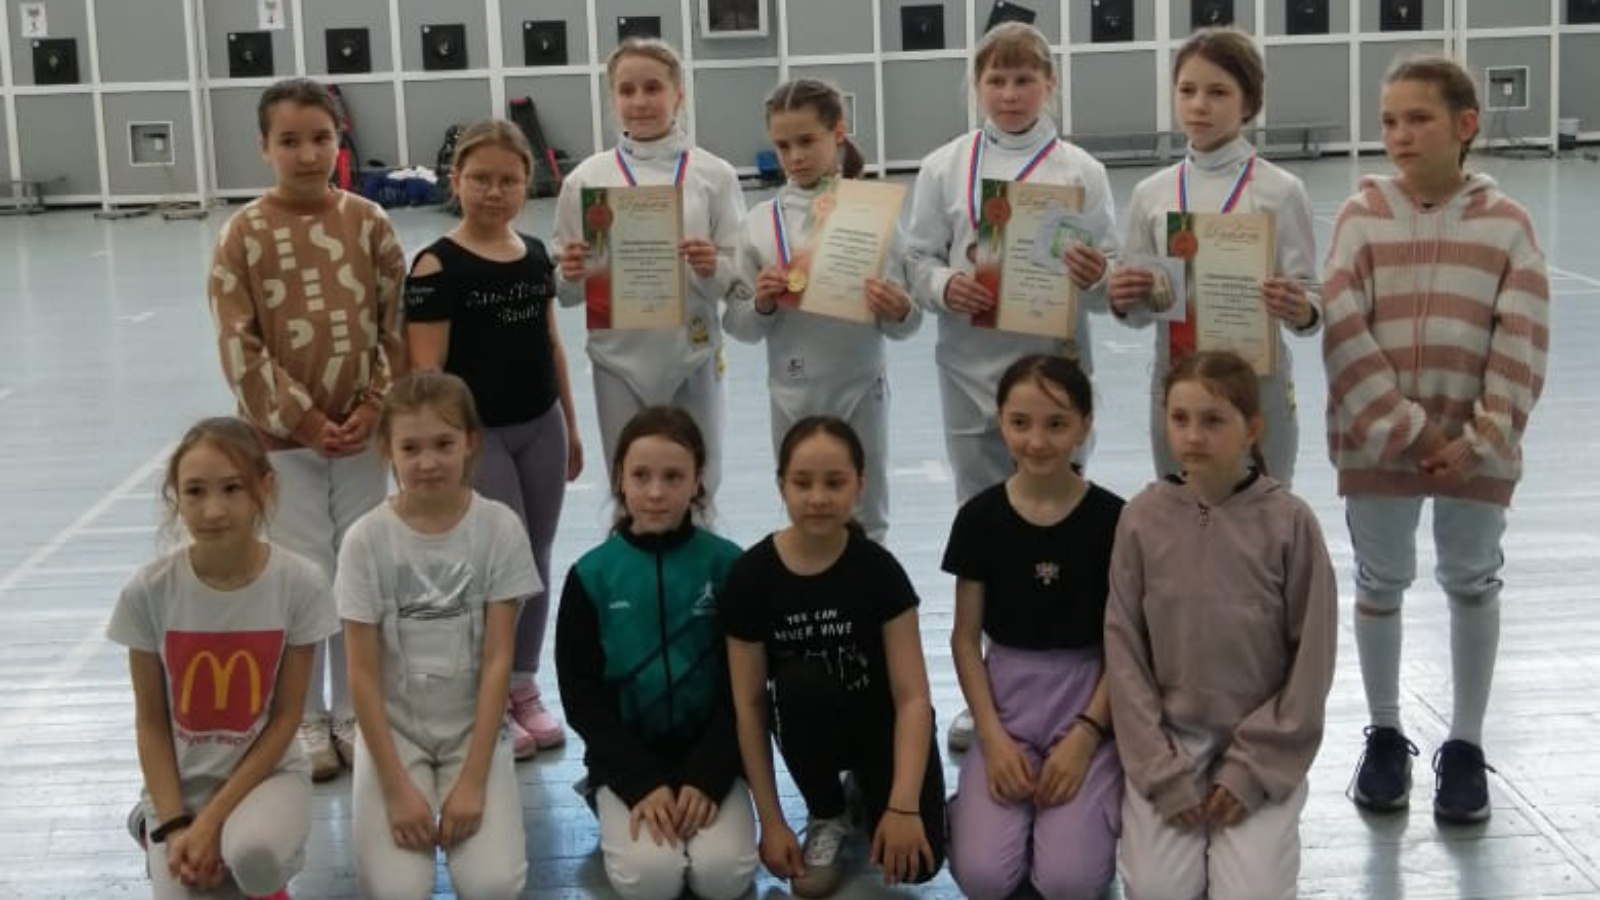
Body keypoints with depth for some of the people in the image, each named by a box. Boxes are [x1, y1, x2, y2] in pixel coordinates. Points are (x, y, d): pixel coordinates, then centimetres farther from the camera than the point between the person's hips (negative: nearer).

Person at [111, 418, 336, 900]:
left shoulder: (300, 583, -15)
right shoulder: (149, 590, -13)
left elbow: (285, 716, -9)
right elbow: (150, 721, -3)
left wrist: (213, 819, -15)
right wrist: (174, 825, -13)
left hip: (267, 771, -2)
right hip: (180, 782, 2)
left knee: (254, 853, -35)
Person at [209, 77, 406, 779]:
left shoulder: (367, 221, -1)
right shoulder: (243, 235, -7)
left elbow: (397, 323, 1)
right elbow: (240, 346, -9)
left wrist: (375, 409, -8)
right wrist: (305, 420, -12)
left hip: (362, 431, 2)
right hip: (284, 437, -2)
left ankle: (355, 713, 24)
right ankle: (306, 722, 17)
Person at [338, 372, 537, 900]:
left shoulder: (499, 529, -9)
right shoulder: (367, 540, -11)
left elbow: (497, 662, -9)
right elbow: (363, 674, -8)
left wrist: (472, 780, -13)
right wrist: (397, 788, -13)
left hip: (473, 726, 0)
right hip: (394, 729, 0)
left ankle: (460, 814, 13)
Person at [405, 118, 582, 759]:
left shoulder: (535, 256, 6)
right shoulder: (437, 267, -12)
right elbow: (426, 369, -14)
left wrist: (571, 424, 15)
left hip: (540, 428, 6)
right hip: (477, 432, -6)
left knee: (536, 560, 12)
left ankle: (524, 689, 26)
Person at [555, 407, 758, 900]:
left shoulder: (727, 565, -6)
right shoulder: (591, 575, -6)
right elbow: (581, 695, -4)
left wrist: (707, 778, -14)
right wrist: (642, 783, -13)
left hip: (710, 752, 0)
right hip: (627, 756, 0)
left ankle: (701, 802, 9)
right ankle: (610, 803, 9)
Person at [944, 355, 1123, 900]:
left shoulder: (1112, 519, -7)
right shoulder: (980, 517, -3)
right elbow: (966, 639, 2)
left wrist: (1086, 736, -12)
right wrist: (992, 736, -8)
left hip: (1089, 702, -1)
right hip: (1006, 703, 1)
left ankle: (1103, 804, 13)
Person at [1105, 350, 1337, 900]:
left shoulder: (1289, 522, -11)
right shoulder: (1143, 518, -6)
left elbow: (1311, 658, -6)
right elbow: (1124, 650, -3)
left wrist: (1253, 769, -9)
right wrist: (1162, 771, -9)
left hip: (1262, 745, -1)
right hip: (1168, 740, 1)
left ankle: (1257, 832, 18)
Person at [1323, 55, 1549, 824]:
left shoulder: (1505, 222, -4)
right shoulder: (1363, 214, -3)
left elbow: (1522, 345, -5)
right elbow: (1343, 331, -10)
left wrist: (1478, 439, -13)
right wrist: (1403, 428, -16)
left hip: (1475, 449, 0)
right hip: (1375, 442, 0)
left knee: (1473, 587, 12)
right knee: (1379, 586, 12)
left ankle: (1465, 746, 27)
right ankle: (1385, 737, 30)